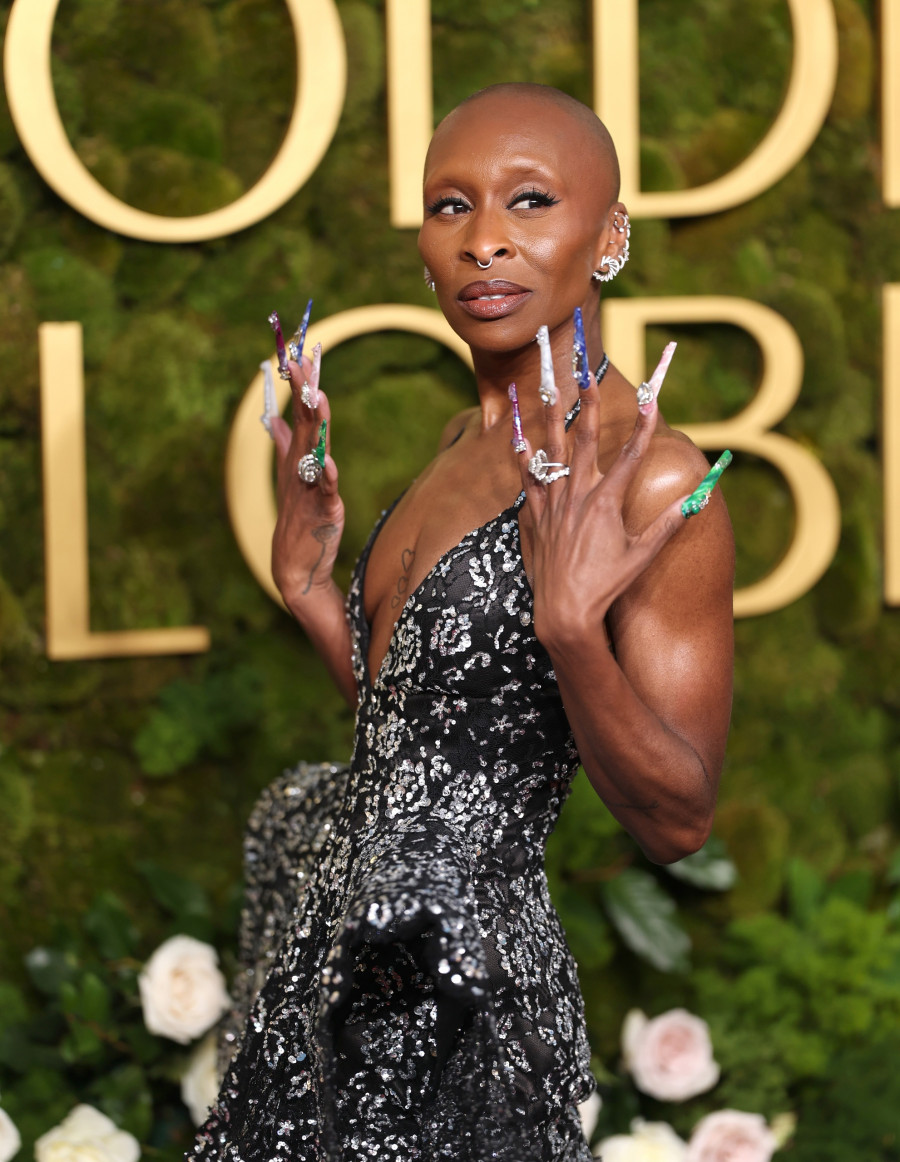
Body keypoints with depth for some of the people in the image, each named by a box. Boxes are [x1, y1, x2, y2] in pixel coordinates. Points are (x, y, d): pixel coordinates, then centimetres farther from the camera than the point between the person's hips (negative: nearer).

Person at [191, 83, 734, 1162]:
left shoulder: (652, 477, -18)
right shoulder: (469, 439, 8)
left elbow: (678, 821, -18)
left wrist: (573, 625, -31)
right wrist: (305, 583, 8)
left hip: (455, 1009, -8)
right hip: (334, 946, 8)